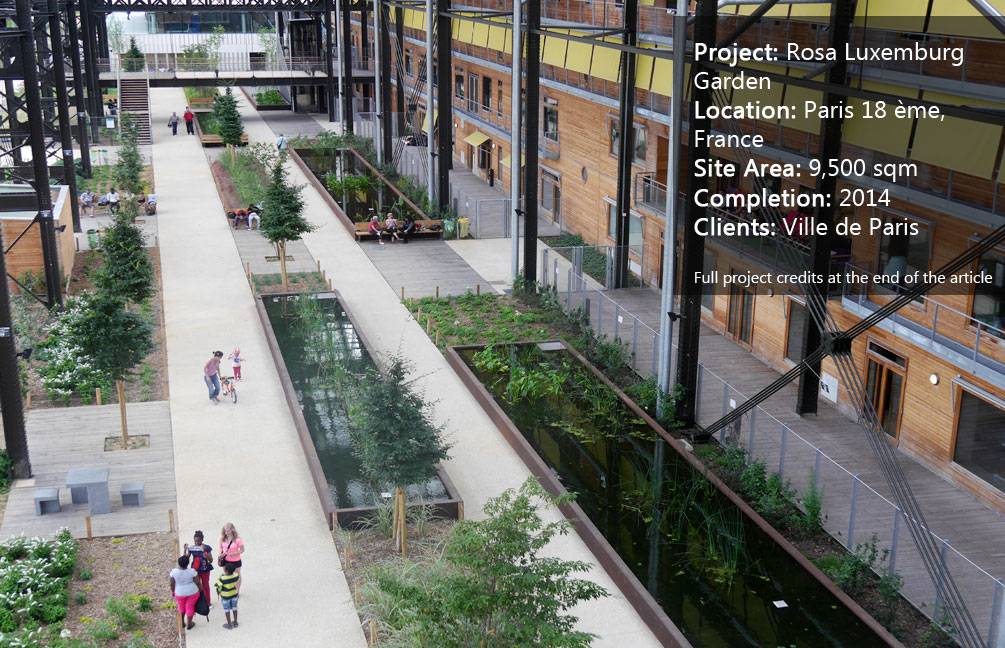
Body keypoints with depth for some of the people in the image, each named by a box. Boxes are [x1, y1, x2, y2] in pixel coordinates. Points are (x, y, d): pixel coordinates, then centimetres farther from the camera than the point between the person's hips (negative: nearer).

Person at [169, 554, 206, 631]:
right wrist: (201, 590, 5)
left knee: (181, 607, 24)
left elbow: (172, 584, -8)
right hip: (192, 592, -1)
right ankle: (189, 624, 28)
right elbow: (198, 582, -12)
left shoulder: (174, 572, -20)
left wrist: (172, 592, 9)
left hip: (180, 593, 1)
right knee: (190, 607, 16)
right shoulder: (192, 571, -21)